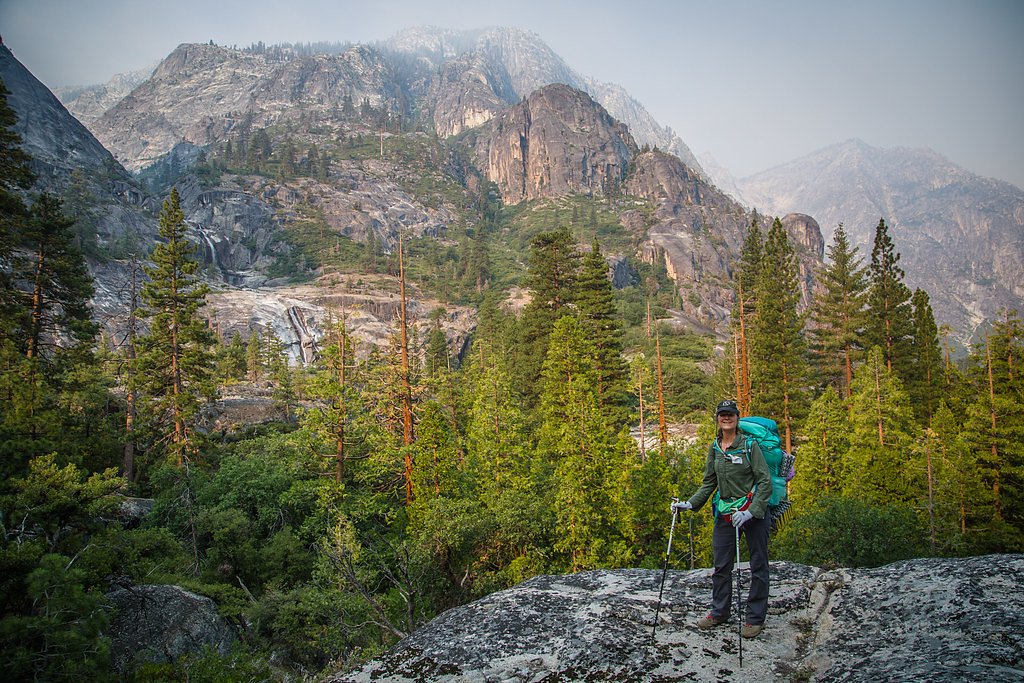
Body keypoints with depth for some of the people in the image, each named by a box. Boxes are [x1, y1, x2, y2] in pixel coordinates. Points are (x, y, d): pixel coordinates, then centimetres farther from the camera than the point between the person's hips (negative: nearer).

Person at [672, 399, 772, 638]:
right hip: (725, 512, 5)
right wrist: (690, 504, 3)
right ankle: (720, 612, 26)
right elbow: (709, 483, 14)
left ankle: (755, 618, 17)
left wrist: (751, 511, -22)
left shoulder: (750, 445, -9)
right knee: (721, 565, 11)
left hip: (754, 512, -5)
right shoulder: (714, 448, 7)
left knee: (758, 565, 6)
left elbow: (765, 482, -12)